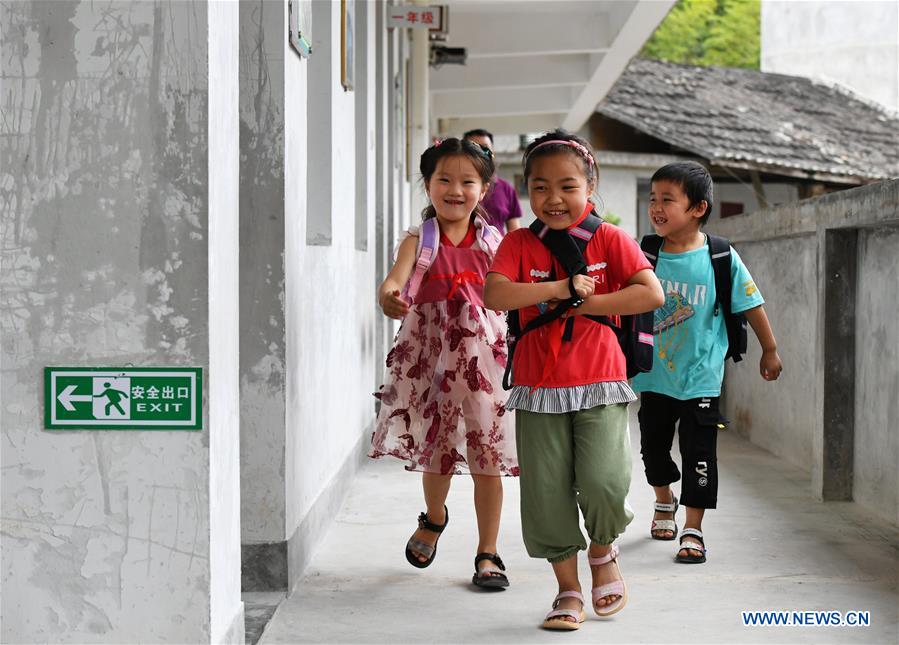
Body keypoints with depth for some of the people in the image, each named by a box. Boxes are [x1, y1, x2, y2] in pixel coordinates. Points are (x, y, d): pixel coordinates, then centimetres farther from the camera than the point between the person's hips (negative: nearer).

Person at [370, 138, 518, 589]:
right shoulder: (420, 240, -4)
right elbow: (399, 273, -23)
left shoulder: (492, 243, 1)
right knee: (435, 448, 13)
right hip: (429, 354, 0)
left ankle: (488, 553, 13)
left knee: (487, 456, 0)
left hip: (483, 352, 0)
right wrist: (389, 294, -46)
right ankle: (434, 518, 45)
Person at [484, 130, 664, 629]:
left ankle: (604, 551, 18)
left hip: (599, 385, -2)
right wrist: (559, 289, -19)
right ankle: (569, 590, 20)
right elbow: (494, 294, -14)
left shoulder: (610, 239, 0)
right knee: (546, 492, 3)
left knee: (603, 483, -16)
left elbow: (652, 293, -10)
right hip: (538, 387, 2)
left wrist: (586, 304, -14)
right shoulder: (520, 243, 2)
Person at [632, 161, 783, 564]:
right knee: (653, 445, 16)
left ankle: (693, 531, 11)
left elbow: (751, 306, -1)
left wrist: (769, 351, 7)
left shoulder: (721, 258, -11)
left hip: (700, 376, -3)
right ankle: (664, 502, 44)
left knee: (698, 453, -1)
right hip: (653, 374, 3)